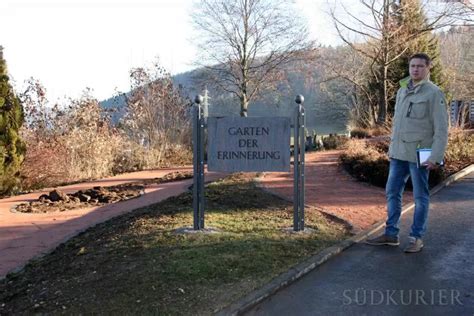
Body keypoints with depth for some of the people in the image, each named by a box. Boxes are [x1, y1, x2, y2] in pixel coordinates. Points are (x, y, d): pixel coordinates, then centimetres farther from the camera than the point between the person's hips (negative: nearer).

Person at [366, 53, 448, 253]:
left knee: (420, 197, 4)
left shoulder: (433, 93, -7)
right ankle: (391, 234, 20)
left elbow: (441, 129, -11)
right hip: (398, 153, 7)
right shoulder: (402, 90, 13)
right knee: (392, 193, 10)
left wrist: (436, 157, -17)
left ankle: (416, 238, 14)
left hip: (419, 154, -7)